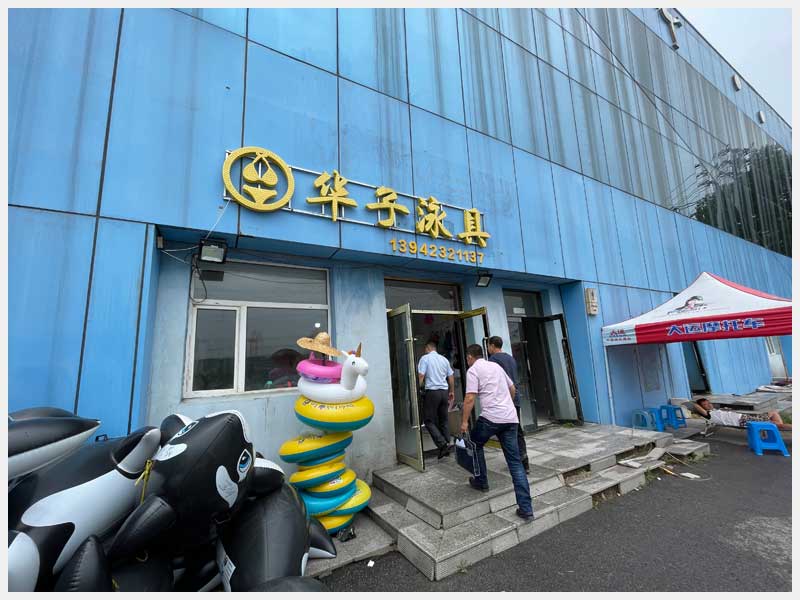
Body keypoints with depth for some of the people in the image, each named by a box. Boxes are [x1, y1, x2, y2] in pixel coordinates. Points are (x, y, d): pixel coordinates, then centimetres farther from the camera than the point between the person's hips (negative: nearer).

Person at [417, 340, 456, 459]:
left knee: (428, 421, 3)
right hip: (444, 391, 6)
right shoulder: (444, 359, 11)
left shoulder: (425, 358, -4)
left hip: (432, 392, -5)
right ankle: (447, 446, 15)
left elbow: (421, 376, -12)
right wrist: (452, 392, 27)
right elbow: (451, 377, 16)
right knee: (443, 420, 15)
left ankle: (443, 445, -9)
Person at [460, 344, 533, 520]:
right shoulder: (496, 366, 18)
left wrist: (464, 421, -8)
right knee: (515, 462, 7)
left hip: (490, 418, -6)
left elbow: (470, 399, -13)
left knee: (476, 445, 22)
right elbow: (512, 389, 27)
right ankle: (525, 508, 5)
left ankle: (481, 481, 32)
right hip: (511, 418, 6)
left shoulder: (473, 370, -3)